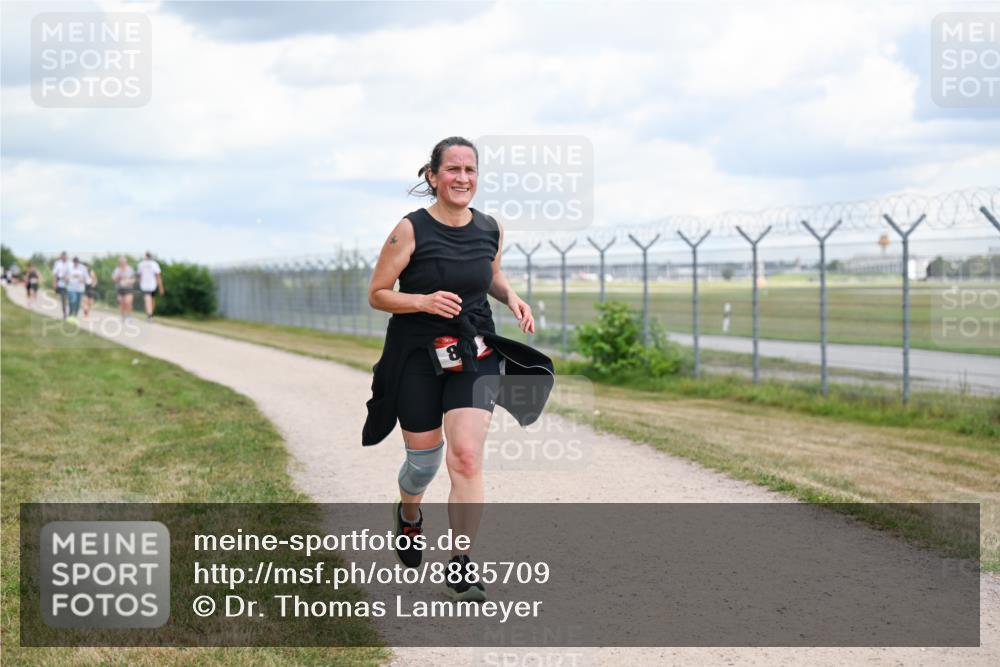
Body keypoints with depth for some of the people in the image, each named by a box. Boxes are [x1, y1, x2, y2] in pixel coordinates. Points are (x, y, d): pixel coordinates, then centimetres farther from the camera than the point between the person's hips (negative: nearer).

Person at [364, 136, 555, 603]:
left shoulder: (491, 230, 0)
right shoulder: (411, 231, -12)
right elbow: (377, 294, -7)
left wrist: (510, 297, 1)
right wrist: (424, 301, -24)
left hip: (473, 355, 2)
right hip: (417, 356, -2)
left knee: (466, 458, -14)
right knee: (424, 461, 8)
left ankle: (460, 566, -5)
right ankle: (408, 515, 45)